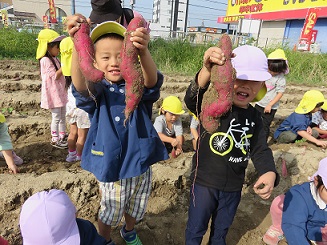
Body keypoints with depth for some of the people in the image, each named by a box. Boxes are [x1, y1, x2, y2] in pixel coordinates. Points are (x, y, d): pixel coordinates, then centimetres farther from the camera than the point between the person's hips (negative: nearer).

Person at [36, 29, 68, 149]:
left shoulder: (54, 59, 12)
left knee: (63, 116, 16)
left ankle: (62, 136, 29)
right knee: (56, 117, -1)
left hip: (60, 92, 9)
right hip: (53, 94, -9)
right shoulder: (45, 60, -16)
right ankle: (55, 140, 12)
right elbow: (55, 76, -20)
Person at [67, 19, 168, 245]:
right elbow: (80, 85, -33)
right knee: (109, 213, 21)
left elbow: (152, 80, -31)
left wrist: (144, 50, -52)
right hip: (112, 168, -1)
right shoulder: (98, 90, -10)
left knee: (135, 209, 26)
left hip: (141, 166, 2)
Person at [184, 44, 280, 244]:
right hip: (205, 182, -4)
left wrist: (269, 173, -23)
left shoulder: (255, 116, -2)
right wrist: (207, 72, -62)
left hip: (234, 186, 5)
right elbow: (192, 100, -41)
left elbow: (261, 150, -2)